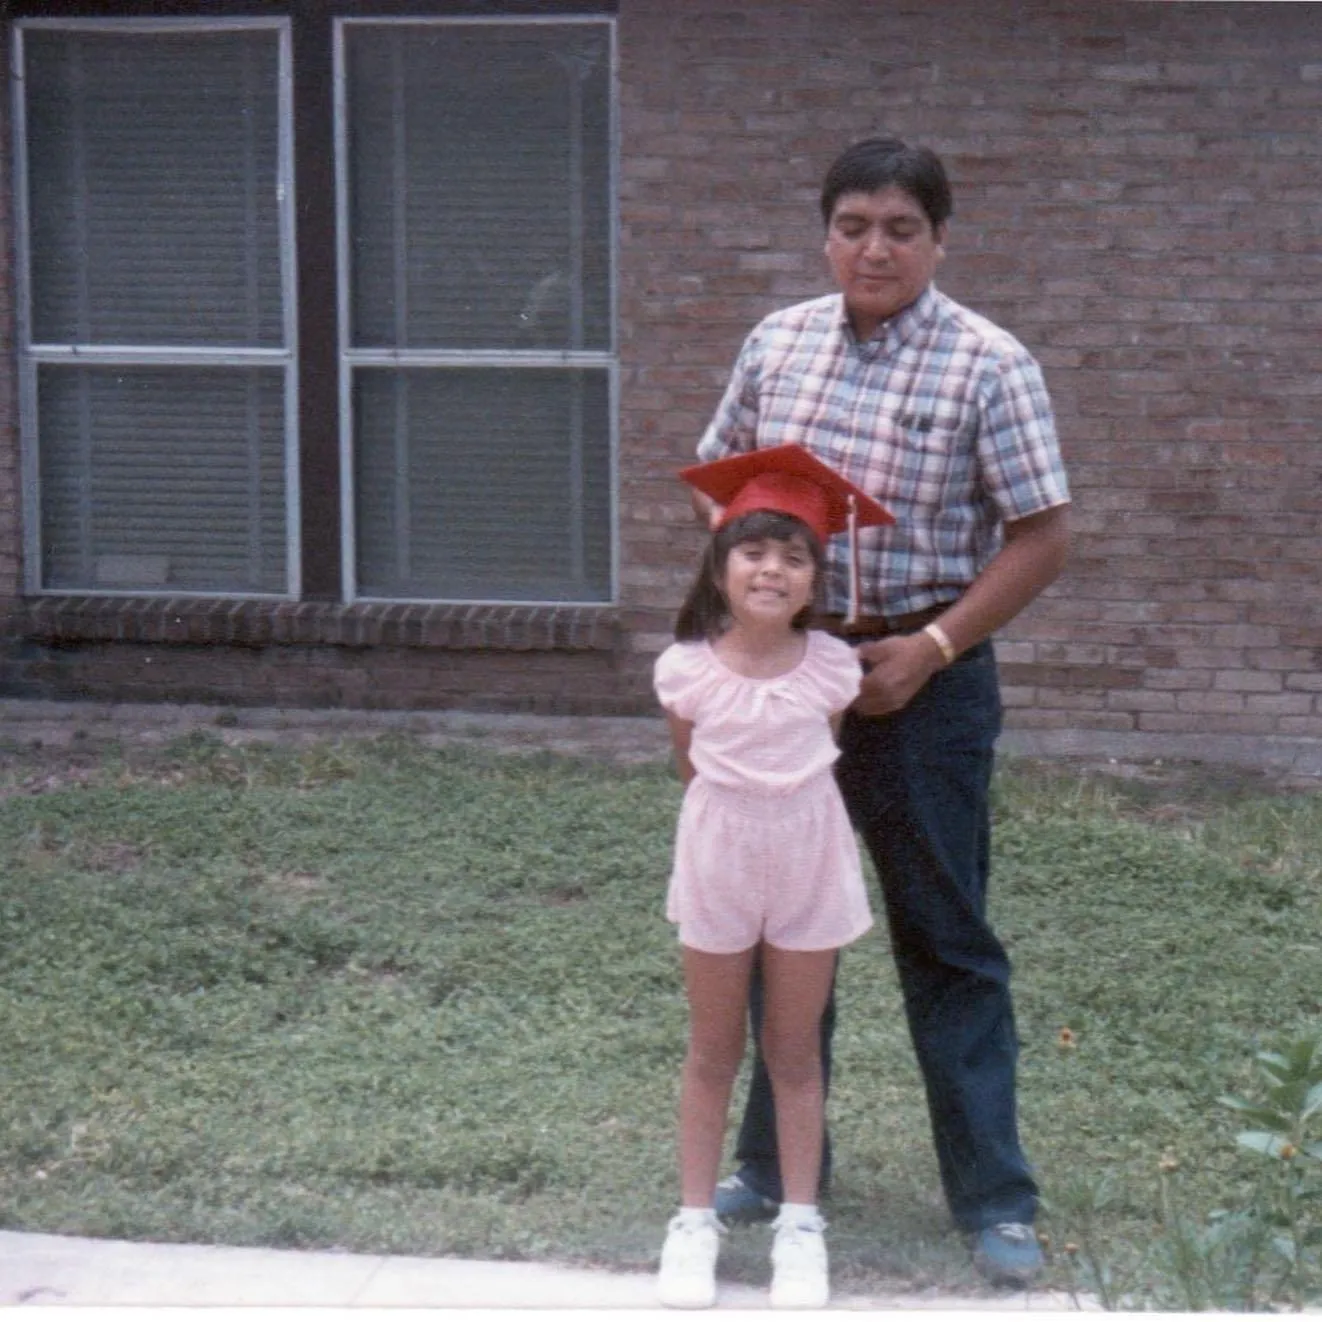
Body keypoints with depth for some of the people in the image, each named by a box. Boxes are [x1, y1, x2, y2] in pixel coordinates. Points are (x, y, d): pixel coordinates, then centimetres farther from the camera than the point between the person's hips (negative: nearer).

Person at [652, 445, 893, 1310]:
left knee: (795, 1052, 11)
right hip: (719, 863, 0)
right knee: (713, 1052, 11)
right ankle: (696, 1220, 21)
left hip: (809, 865, 0)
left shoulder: (832, 668, -11)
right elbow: (691, 766, 4)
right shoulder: (685, 670, -12)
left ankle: (801, 1223, 21)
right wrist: (738, 812, 8)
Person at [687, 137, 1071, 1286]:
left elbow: (1044, 534, -12)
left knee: (948, 940, 1)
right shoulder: (779, 341, 4)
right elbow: (716, 474, 16)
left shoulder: (989, 364, -11)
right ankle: (777, 1162, 31)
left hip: (919, 676, -5)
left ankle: (994, 1200, 11)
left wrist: (932, 648, -18)